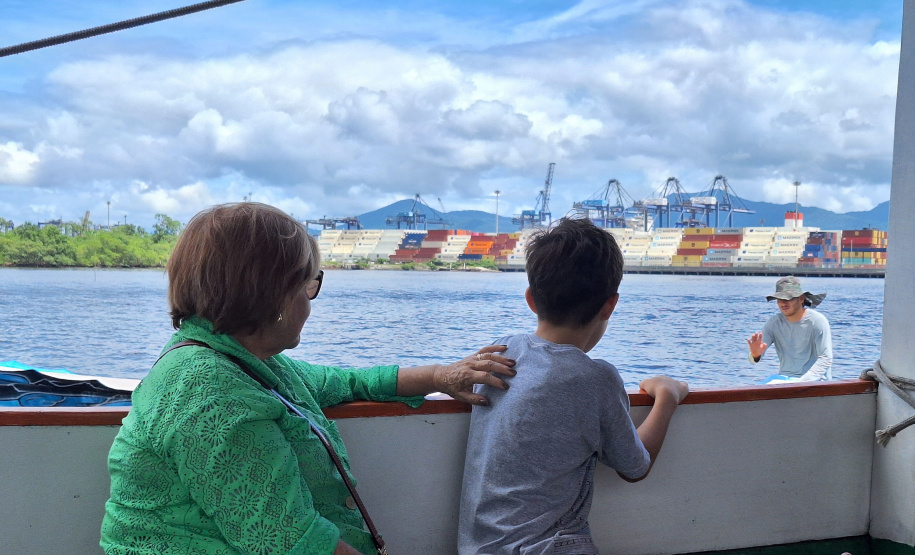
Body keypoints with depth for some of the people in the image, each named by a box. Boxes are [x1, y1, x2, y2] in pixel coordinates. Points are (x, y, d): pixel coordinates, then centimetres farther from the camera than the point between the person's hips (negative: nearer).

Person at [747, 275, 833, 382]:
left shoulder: (818, 321, -8)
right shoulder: (774, 322, 3)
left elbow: (825, 359, -12)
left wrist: (803, 382, -23)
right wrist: (755, 355, -29)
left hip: (815, 380, -3)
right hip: (784, 378, 3)